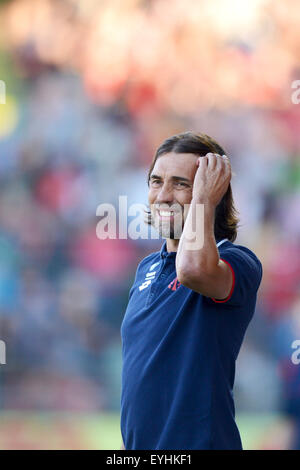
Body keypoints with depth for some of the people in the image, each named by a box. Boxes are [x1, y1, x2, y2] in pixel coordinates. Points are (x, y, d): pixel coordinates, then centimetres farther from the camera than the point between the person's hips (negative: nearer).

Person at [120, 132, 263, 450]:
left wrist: (204, 197, -22)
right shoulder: (147, 268, 12)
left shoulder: (238, 262, -12)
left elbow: (193, 268, -37)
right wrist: (128, 442, 16)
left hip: (197, 442, -7)